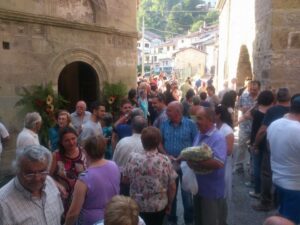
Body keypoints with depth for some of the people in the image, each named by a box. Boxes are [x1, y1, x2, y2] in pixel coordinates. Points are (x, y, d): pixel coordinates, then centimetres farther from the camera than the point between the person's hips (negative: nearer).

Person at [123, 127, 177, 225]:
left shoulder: (134, 159, -16)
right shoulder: (165, 160, -17)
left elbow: (125, 179, -1)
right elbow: (172, 187, -9)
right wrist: (169, 203, 7)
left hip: (137, 206, 0)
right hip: (159, 206, 0)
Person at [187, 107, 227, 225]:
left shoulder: (218, 138, -21)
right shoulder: (199, 135, 7)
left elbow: (219, 163, -31)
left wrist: (197, 163, -26)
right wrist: (190, 159, -6)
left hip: (212, 190, -8)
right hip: (199, 186, 8)